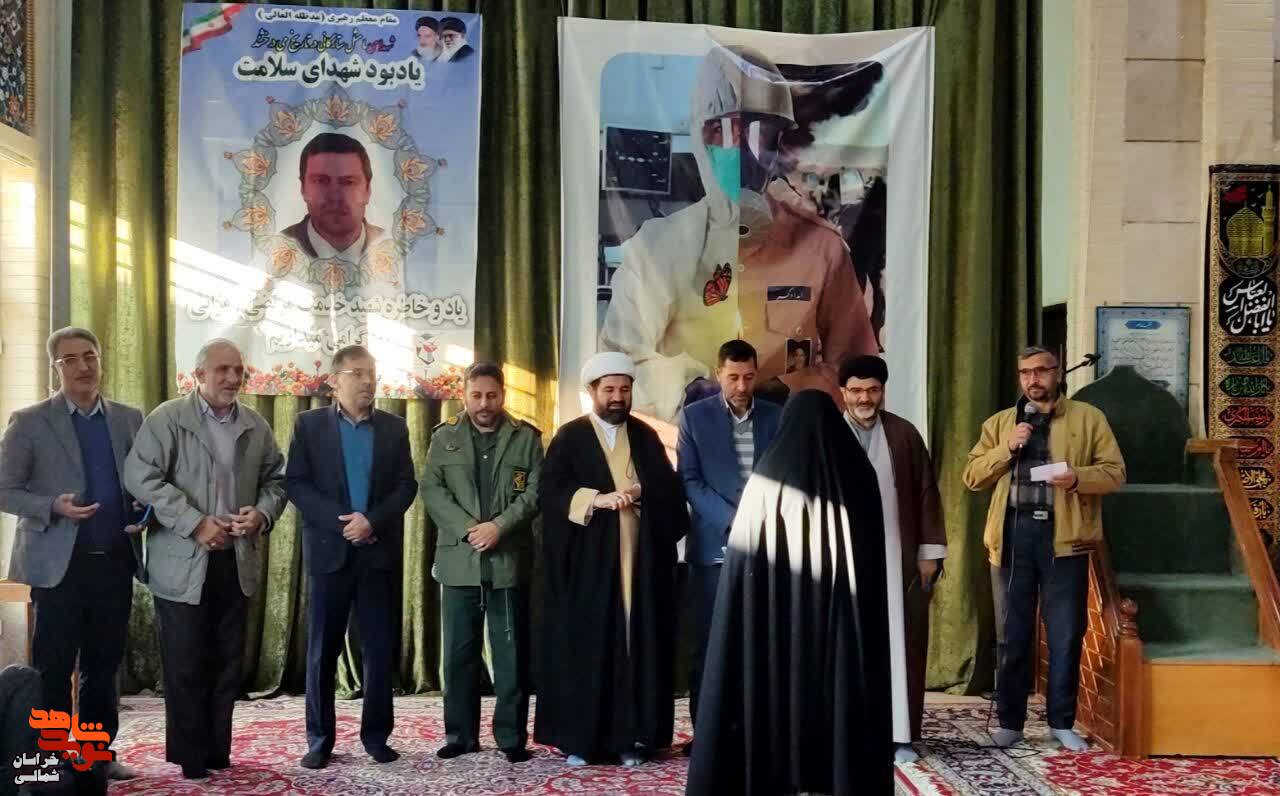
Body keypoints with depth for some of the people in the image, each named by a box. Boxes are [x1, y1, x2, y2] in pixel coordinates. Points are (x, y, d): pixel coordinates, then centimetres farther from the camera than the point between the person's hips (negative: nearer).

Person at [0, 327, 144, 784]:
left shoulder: (130, 419, 8)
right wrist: (53, 507, -18)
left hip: (116, 561, 4)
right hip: (59, 563, -3)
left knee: (104, 664, 11)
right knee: (53, 668, 1)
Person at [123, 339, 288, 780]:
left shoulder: (256, 426, 9)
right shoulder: (166, 418, -6)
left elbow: (275, 479, 14)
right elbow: (141, 477, -15)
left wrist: (263, 513, -8)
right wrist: (195, 523, -20)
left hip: (236, 561, 5)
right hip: (183, 563, -5)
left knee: (227, 661, 11)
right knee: (185, 663, 1)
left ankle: (217, 750, 21)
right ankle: (189, 755, 13)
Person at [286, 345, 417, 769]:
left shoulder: (394, 428, 8)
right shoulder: (309, 424, 3)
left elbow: (406, 486, 2)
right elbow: (295, 483, -4)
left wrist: (372, 520, -14)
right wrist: (339, 521, -15)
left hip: (379, 552, 1)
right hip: (329, 550, -1)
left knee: (379, 648, 4)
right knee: (322, 650, 4)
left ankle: (376, 736, 15)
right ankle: (320, 739, 14)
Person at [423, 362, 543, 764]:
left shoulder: (527, 437, 5)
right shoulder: (444, 437, 9)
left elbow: (536, 491, -3)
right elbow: (431, 489, 0)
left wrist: (500, 526, -15)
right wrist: (466, 528, -12)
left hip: (510, 560, -1)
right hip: (459, 560, 1)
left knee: (511, 653, 3)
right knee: (460, 652, 7)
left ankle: (511, 737, 11)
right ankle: (460, 734, 17)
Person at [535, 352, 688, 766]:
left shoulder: (646, 437, 13)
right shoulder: (570, 437, 4)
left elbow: (671, 490, 4)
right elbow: (550, 490, -8)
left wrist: (641, 491, -16)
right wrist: (595, 498, -22)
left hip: (641, 560, 3)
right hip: (587, 562, -3)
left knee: (638, 645, 1)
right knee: (585, 647, -2)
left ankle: (632, 737, 7)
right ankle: (579, 738, 5)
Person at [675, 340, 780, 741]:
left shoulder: (777, 417, 9)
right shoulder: (695, 416, 4)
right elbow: (689, 481, -2)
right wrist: (732, 519, -12)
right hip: (714, 546, -1)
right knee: (708, 644, 1)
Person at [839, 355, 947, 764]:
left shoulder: (904, 434, 5)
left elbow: (926, 492, 6)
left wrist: (930, 551, 2)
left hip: (897, 555, 1)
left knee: (900, 641, 2)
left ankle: (900, 734, 9)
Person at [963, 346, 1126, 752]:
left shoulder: (1088, 418, 8)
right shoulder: (999, 423, 14)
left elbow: (1115, 471, 3)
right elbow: (971, 476, 7)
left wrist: (1078, 477, -16)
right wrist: (1008, 448, -7)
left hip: (1064, 536, -1)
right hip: (1013, 533, 2)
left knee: (1065, 635, 4)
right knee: (1012, 635, 7)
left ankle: (1062, 723, 15)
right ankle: (1009, 722, 16)